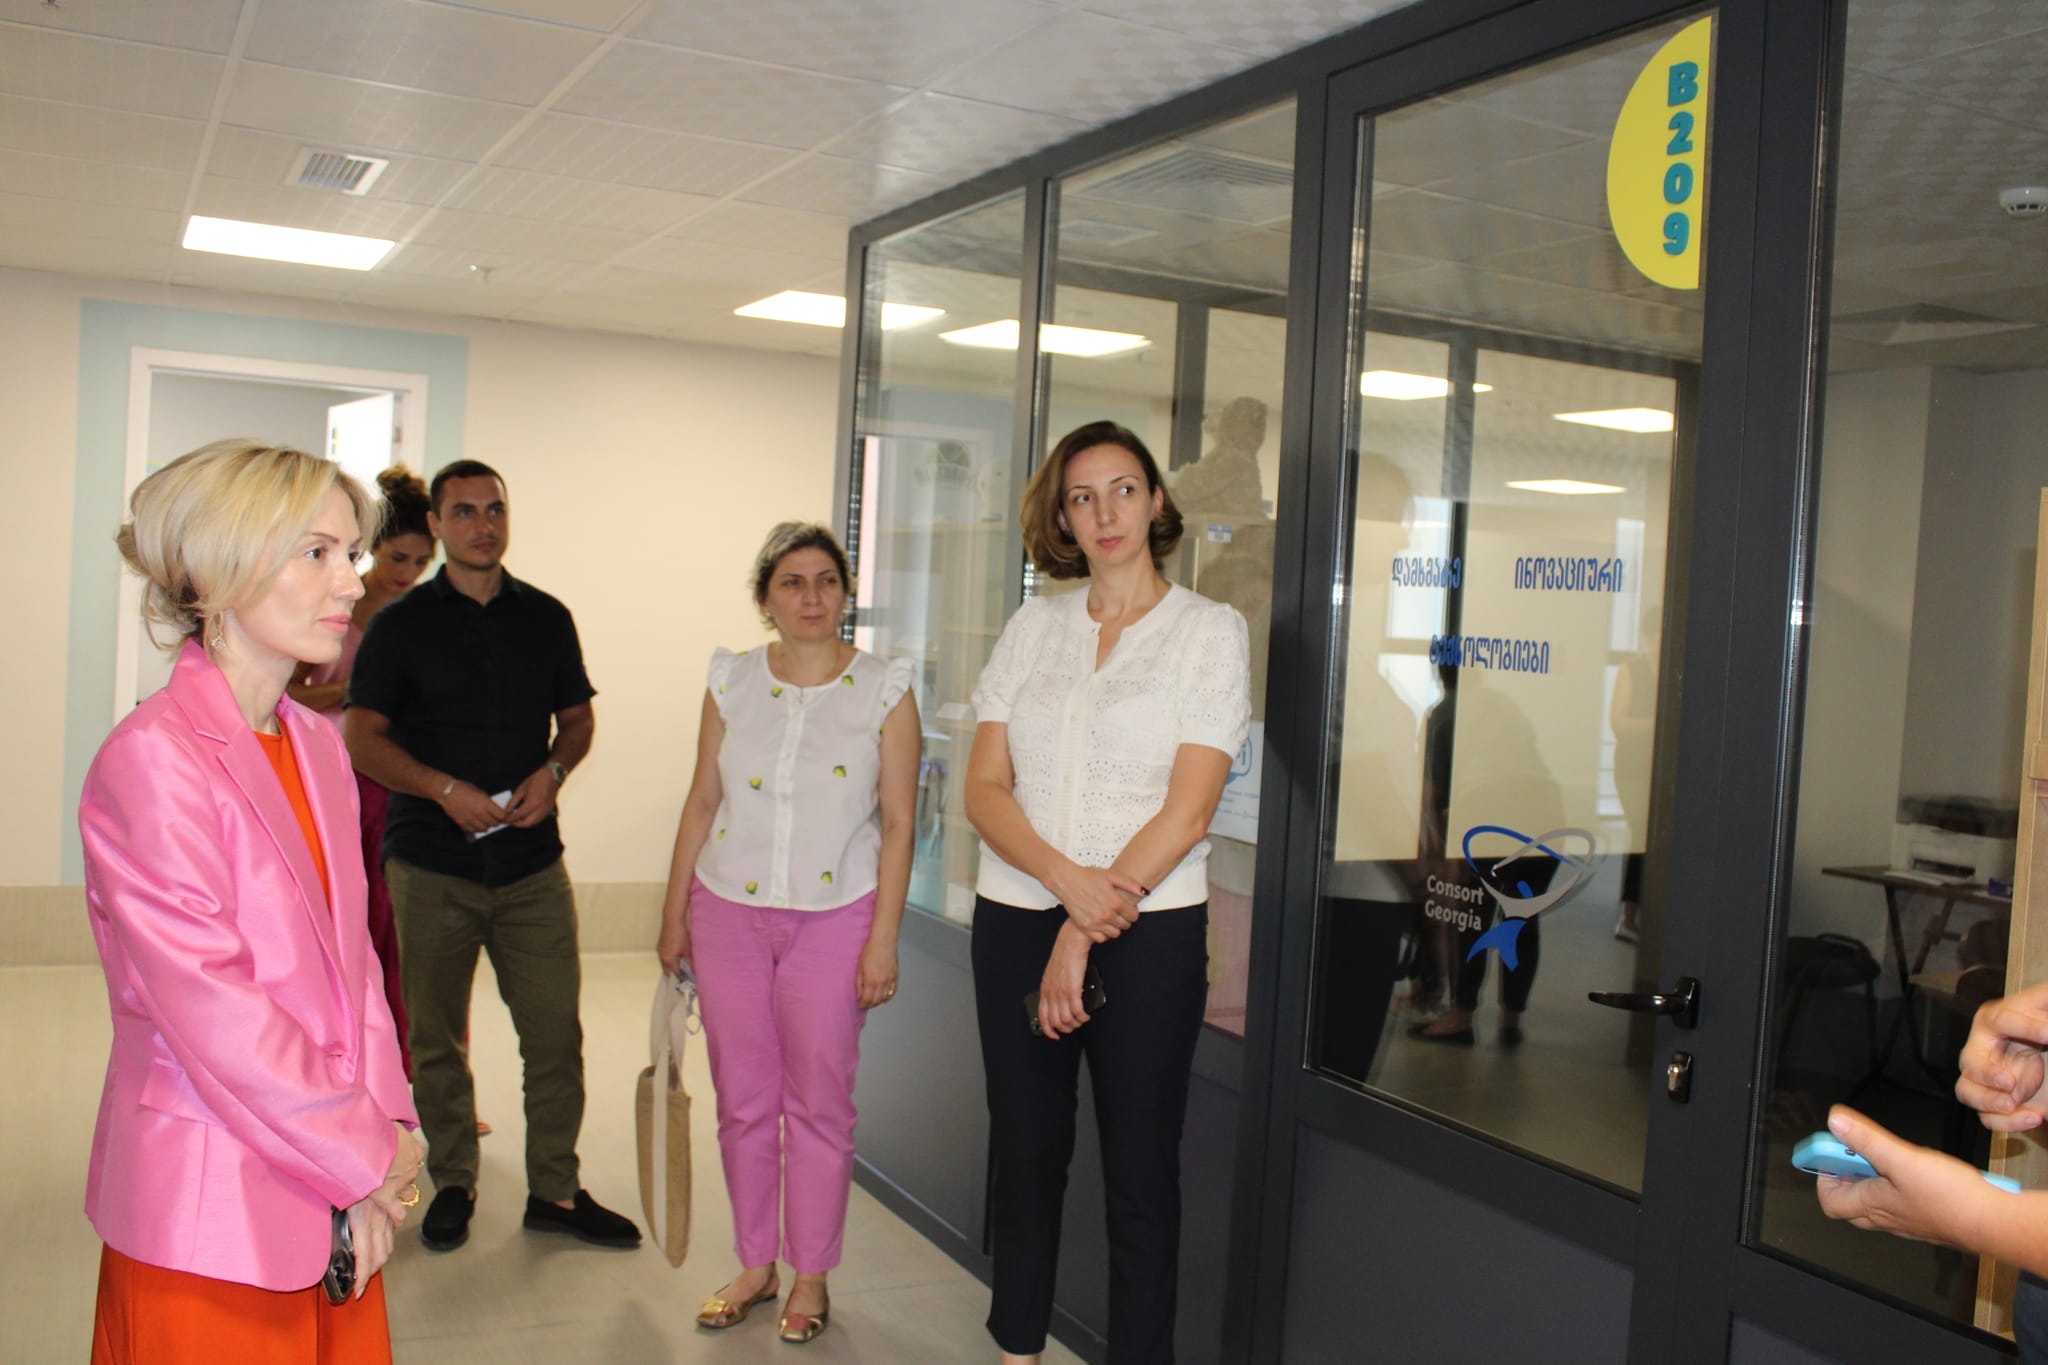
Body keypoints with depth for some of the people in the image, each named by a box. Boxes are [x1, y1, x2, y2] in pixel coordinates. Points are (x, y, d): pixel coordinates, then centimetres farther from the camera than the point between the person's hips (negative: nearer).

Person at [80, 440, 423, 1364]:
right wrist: (370, 1158, -12)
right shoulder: (149, 760, -17)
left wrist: (385, 1134, -3)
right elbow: (212, 1016, -20)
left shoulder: (317, 744, 8)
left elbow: (352, 954, 8)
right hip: (209, 1220, -7)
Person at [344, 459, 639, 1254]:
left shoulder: (547, 618, 9)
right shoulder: (401, 623, 1)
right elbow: (361, 737, -2)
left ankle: (555, 1192, 16)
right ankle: (452, 1185, 25)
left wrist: (553, 772, -6)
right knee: (436, 1040, 8)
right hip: (432, 866, -1)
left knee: (556, 1034, 2)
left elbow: (578, 718, 15)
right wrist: (446, 789, -15)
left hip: (532, 866, 2)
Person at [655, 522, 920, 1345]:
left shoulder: (884, 691, -3)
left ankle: (810, 1278, 22)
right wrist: (673, 914, 8)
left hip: (833, 918, -2)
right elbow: (702, 802, 8)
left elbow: (897, 824, -4)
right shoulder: (731, 682, 4)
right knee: (743, 1100, 10)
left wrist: (883, 940, -8)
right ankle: (755, 1266, 27)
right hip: (728, 912, 3)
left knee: (819, 1102, 5)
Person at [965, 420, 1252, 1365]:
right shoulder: (1033, 626, 8)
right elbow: (983, 788, 2)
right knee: (1024, 1153, 12)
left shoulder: (1209, 630, -2)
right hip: (1016, 920, 4)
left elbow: (1187, 810, -9)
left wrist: (1083, 937, -12)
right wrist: (1067, 879, -16)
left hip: (1148, 931, -3)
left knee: (1140, 1169, 4)